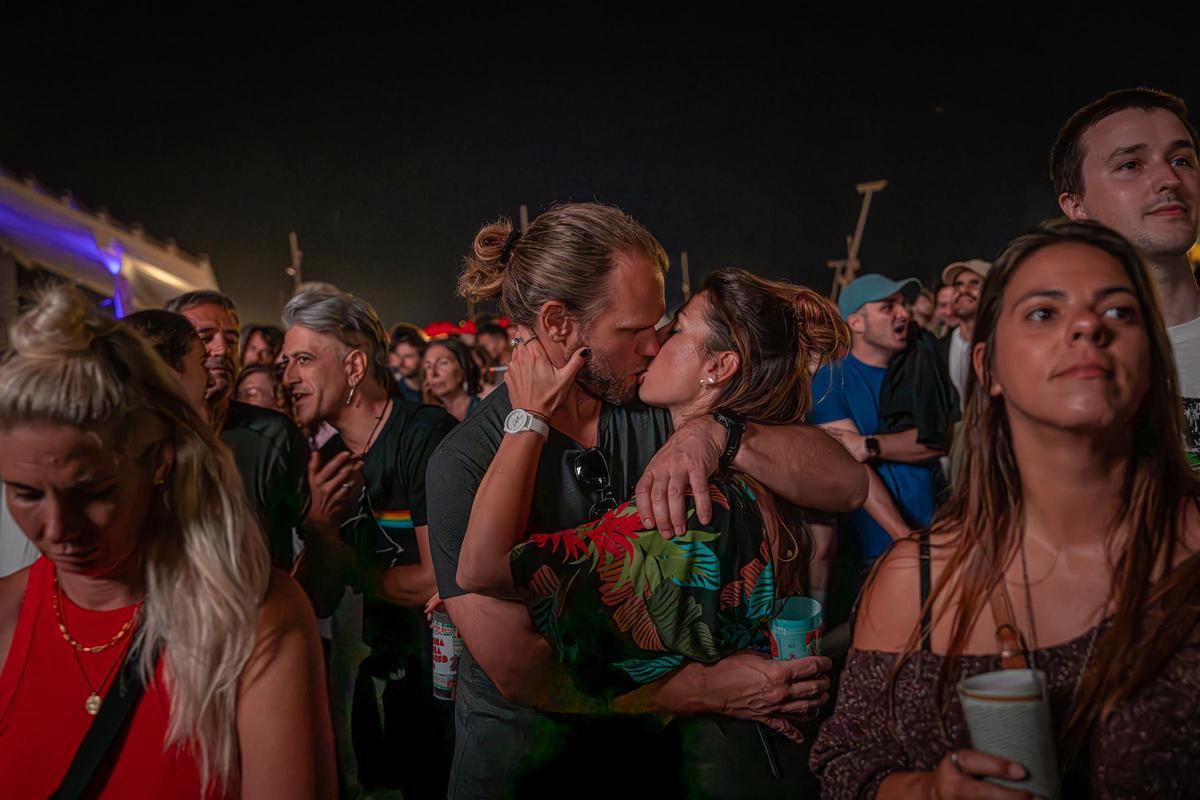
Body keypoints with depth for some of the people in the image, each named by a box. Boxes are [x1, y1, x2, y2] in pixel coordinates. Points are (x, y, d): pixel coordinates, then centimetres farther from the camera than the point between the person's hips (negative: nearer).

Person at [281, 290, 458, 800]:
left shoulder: (428, 436, -21)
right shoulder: (327, 462, 2)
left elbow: (444, 581, -26)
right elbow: (319, 603, 0)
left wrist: (352, 568, -10)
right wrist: (321, 526, -19)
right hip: (382, 677, 7)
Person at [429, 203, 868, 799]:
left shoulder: (662, 412, -6)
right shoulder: (466, 463, -15)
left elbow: (846, 484, -10)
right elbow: (517, 670, -19)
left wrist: (719, 435, -27)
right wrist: (711, 690, -21)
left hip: (666, 743, 3)